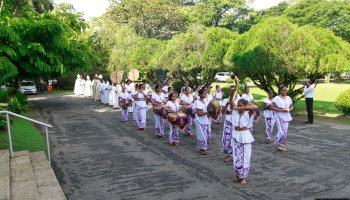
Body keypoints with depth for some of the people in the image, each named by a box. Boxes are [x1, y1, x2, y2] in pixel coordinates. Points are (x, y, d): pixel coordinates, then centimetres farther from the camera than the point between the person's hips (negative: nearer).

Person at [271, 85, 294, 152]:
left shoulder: (288, 98, 10)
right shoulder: (276, 98, -6)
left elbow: (292, 107, 15)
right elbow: (272, 107, -11)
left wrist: (289, 110, -7)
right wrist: (281, 110, -19)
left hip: (287, 116, 6)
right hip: (279, 116, -5)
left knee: (285, 131, 6)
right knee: (282, 130, -14)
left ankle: (282, 144, 17)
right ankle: (279, 144, 0)